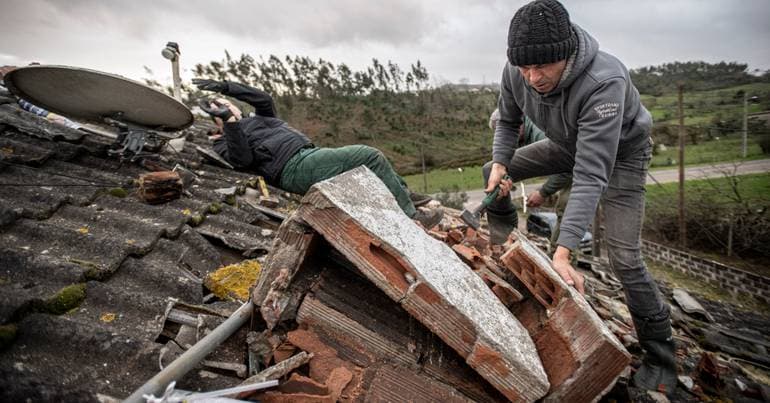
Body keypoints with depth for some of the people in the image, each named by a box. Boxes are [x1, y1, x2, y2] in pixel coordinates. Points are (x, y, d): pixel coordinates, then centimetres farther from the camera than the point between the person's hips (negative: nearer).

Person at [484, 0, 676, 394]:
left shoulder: (604, 81, -41)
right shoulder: (516, 71, -23)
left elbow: (591, 175, -44)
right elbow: (508, 120, -2)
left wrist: (562, 252, -49)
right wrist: (500, 162, -19)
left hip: (620, 153, -6)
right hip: (568, 143, 6)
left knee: (624, 258, -12)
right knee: (494, 173, 3)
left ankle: (659, 351, 13)